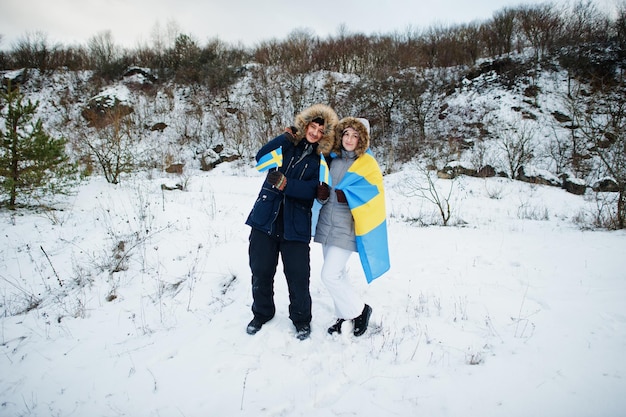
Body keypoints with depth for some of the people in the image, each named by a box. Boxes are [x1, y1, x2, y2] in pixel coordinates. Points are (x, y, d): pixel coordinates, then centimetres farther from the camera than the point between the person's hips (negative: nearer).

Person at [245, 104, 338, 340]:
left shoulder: (321, 160, 2)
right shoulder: (288, 144, 6)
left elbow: (312, 190, -11)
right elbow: (261, 158, -9)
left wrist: (285, 184, -24)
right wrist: (285, 139, -17)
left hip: (295, 225, -2)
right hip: (265, 219, 2)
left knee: (298, 275, 0)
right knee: (261, 270, 11)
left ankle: (301, 318, 26)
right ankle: (262, 313, 34)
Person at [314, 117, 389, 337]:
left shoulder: (367, 164, -6)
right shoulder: (333, 159, 10)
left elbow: (372, 197, -11)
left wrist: (344, 196, -20)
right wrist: (322, 193, -7)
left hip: (345, 228, -6)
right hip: (327, 224, 6)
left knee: (330, 275, -9)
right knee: (337, 273, 14)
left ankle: (360, 311, 13)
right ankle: (345, 316, 31)